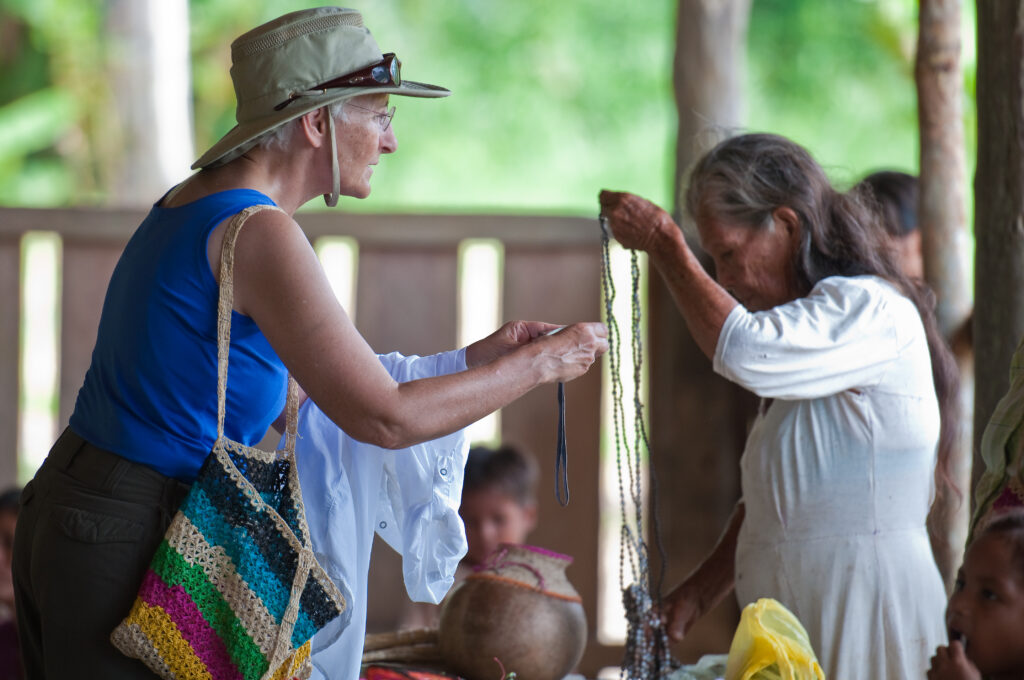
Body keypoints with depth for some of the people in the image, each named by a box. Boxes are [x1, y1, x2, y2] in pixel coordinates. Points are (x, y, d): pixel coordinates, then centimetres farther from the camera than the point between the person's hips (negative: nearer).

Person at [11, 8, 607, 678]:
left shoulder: (188, 202, 11)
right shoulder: (256, 232, -17)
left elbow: (330, 386, 15)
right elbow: (385, 418, -19)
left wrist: (476, 356, 14)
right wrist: (538, 364, -7)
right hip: (127, 546, -10)